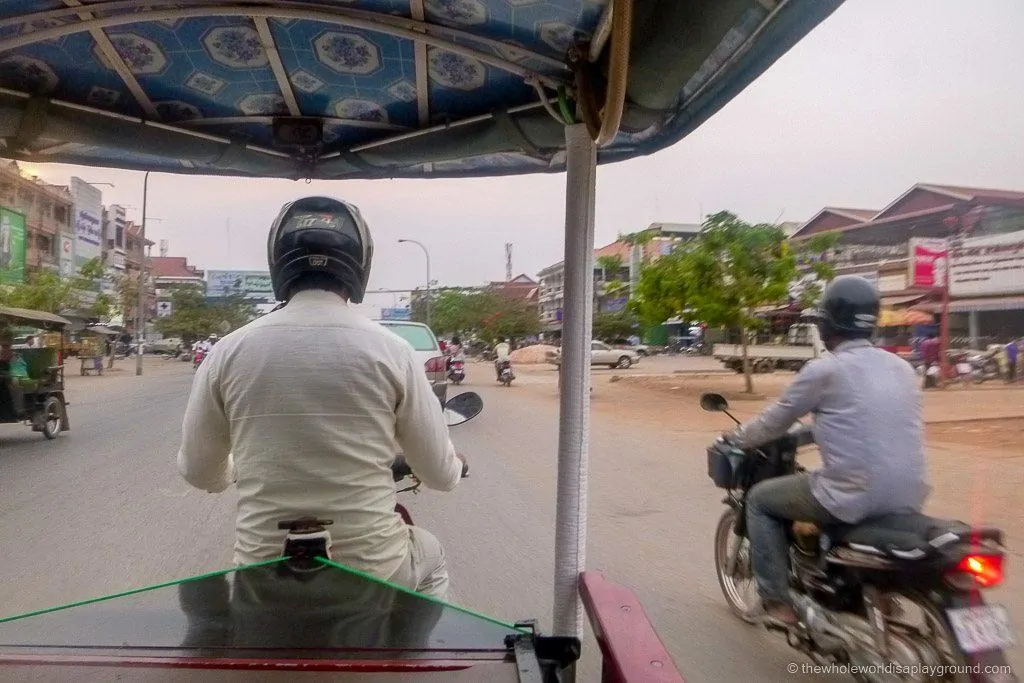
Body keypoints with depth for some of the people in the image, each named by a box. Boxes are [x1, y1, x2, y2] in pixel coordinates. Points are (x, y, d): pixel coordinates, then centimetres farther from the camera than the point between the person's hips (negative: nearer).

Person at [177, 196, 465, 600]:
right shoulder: (391, 351, -11)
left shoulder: (229, 352, -6)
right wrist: (456, 464, 21)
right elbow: (440, 475, -3)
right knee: (429, 556, 31)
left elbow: (199, 472, 6)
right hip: (372, 568, -1)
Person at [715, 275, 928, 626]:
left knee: (760, 499, 13)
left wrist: (736, 438, 19)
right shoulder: (901, 367, 9)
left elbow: (775, 420, 2)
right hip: (909, 495, 7)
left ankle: (777, 601, 14)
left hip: (856, 496, -7)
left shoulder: (824, 369, -9)